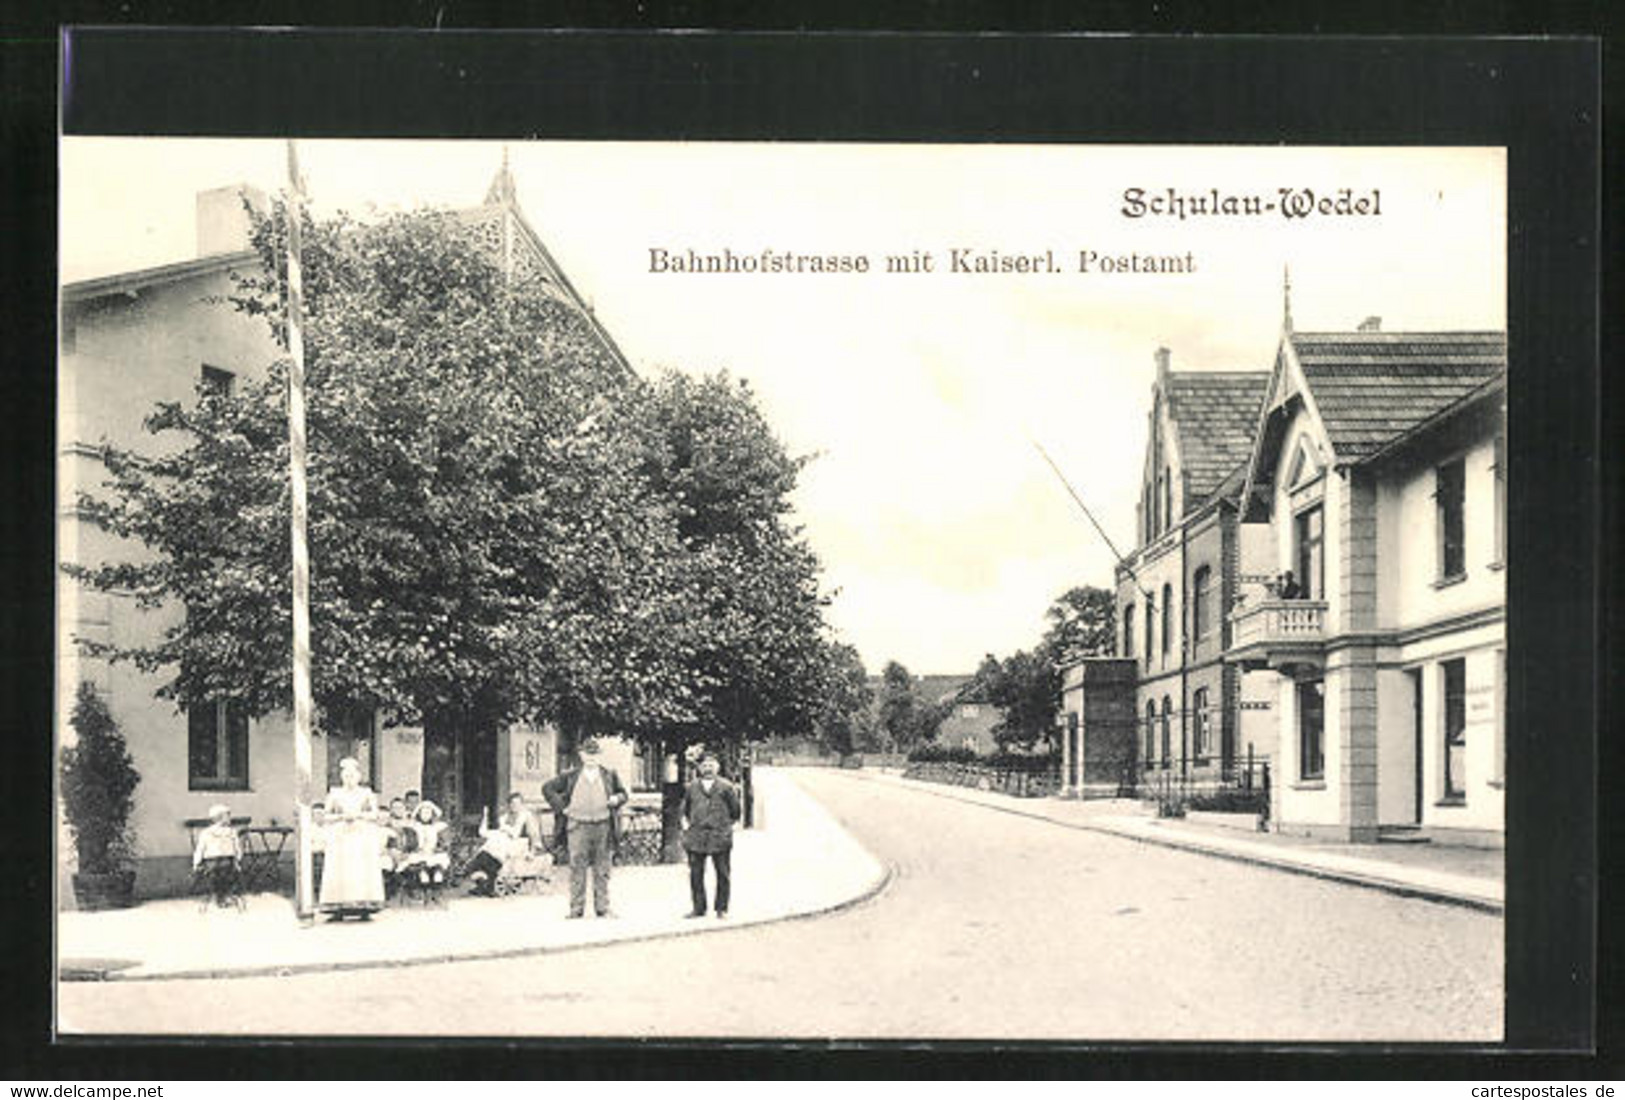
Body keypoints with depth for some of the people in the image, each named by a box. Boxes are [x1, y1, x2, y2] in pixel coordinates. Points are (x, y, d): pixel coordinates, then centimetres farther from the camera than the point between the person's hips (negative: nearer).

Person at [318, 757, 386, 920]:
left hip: (363, 836, 0)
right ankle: (338, 910, -10)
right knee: (339, 869, -9)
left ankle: (365, 908, -8)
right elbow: (327, 816, 8)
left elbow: (375, 813, 4)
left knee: (363, 869, -7)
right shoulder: (334, 794, 11)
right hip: (340, 837, 0)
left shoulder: (367, 793, 11)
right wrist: (342, 816, -9)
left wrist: (358, 815, -9)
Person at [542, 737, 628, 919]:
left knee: (602, 870, 5)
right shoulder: (571, 776, 3)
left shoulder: (609, 775, 9)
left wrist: (616, 799, -3)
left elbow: (622, 793, 19)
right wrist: (561, 807, -1)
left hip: (603, 827, 2)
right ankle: (576, 909, 5)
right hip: (578, 827, -1)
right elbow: (547, 788, 7)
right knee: (577, 869, 0)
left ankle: (603, 907, 12)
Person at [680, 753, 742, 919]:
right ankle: (698, 907, 15)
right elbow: (685, 809, 22)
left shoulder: (726, 787, 0)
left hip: (720, 837, -2)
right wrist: (685, 822, 9)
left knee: (723, 874, 2)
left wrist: (727, 825, 1)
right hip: (695, 837, 2)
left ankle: (722, 909, 12)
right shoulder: (692, 787, 9)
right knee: (696, 874, 5)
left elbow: (735, 811, 6)